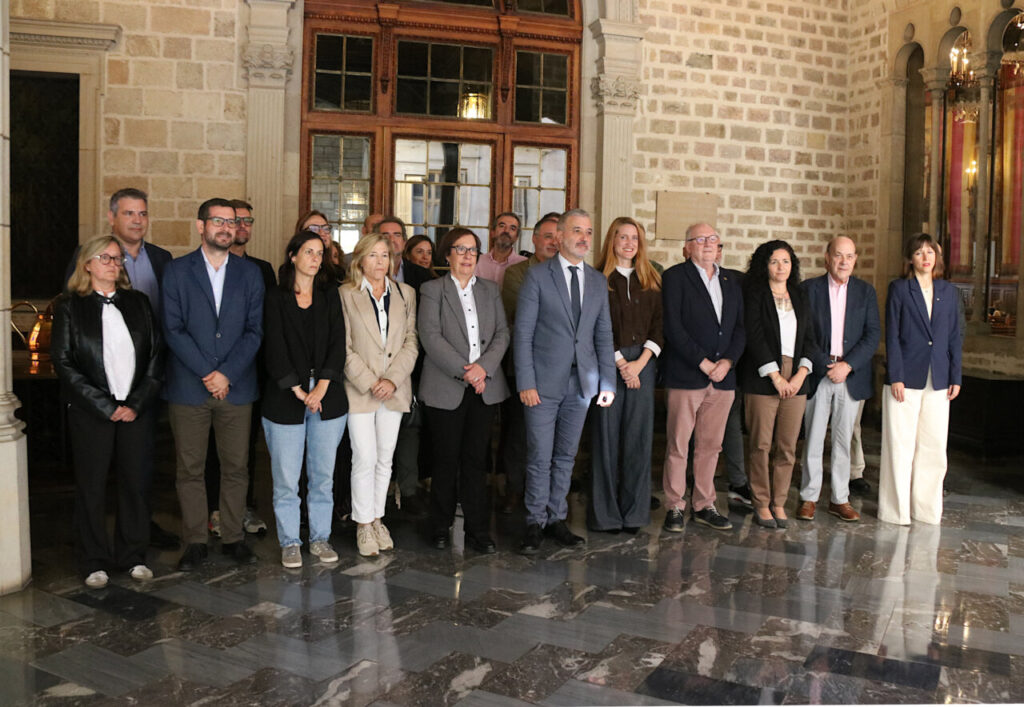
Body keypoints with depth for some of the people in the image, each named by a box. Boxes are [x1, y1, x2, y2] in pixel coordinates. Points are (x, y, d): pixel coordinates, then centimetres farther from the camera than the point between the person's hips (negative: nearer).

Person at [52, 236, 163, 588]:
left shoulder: (138, 303, 10)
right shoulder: (70, 307, 2)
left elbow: (155, 356, 7)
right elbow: (64, 363, -4)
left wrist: (136, 404, -5)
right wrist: (106, 407, -10)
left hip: (136, 411, 2)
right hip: (90, 413, -2)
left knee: (136, 483, 4)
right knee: (92, 487, 4)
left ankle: (133, 556, 19)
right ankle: (94, 563, 16)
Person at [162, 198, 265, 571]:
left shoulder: (250, 273, 9)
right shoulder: (177, 271, 3)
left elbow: (255, 330, 2)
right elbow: (173, 330, -4)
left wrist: (226, 373, -9)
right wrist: (207, 373, -12)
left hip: (237, 387, 2)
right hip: (189, 388, -1)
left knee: (236, 467, 6)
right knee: (190, 469, 5)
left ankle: (233, 537, 18)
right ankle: (195, 541, 16)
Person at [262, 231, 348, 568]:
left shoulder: (330, 297, 10)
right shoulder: (275, 298, 2)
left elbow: (337, 343, 1)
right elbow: (275, 348, -5)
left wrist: (321, 388, -11)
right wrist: (299, 391, -13)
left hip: (328, 398, 3)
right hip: (284, 399, -2)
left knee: (323, 474, 7)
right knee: (285, 477, 1)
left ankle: (320, 538, 20)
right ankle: (290, 542, 14)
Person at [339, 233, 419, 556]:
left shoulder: (405, 294, 9)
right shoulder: (345, 295, -1)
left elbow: (411, 341, 4)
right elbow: (344, 347, -5)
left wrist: (393, 379, -8)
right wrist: (369, 382, -12)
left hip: (394, 390, 3)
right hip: (359, 390, -3)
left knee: (385, 458, 9)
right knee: (365, 459, -4)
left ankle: (377, 518, 22)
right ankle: (363, 524, 10)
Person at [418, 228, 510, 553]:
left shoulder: (490, 290, 14)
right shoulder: (432, 290, 3)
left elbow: (502, 333, 7)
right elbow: (431, 337, -8)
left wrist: (483, 367, -9)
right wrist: (464, 370, -15)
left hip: (485, 388, 3)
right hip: (446, 388, -3)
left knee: (476, 459, 5)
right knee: (446, 459, 3)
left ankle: (478, 530, 12)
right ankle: (441, 528, 17)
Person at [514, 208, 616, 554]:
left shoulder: (598, 281, 11)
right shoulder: (538, 276, -3)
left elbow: (603, 335, 12)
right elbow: (523, 333, -6)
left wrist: (608, 381, 5)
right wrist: (526, 382, -12)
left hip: (581, 383, 4)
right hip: (545, 382, -4)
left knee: (566, 456, 11)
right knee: (540, 457, 0)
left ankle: (556, 518, 23)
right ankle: (535, 523, 13)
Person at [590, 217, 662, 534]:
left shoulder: (651, 281, 12)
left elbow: (659, 324, 6)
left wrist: (641, 362, -6)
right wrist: (620, 363, -9)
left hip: (643, 363, 3)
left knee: (639, 437, 3)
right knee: (607, 437, -1)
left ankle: (634, 511, 12)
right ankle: (605, 513, 8)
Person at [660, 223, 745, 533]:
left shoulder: (731, 282, 17)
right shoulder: (675, 277, 0)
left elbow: (740, 328, 13)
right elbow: (673, 327, -9)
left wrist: (727, 361, -5)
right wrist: (703, 363, -13)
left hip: (723, 376, 5)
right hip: (685, 376, -5)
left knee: (710, 446, 10)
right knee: (678, 446, -1)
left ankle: (703, 505, 20)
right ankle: (674, 507, 9)